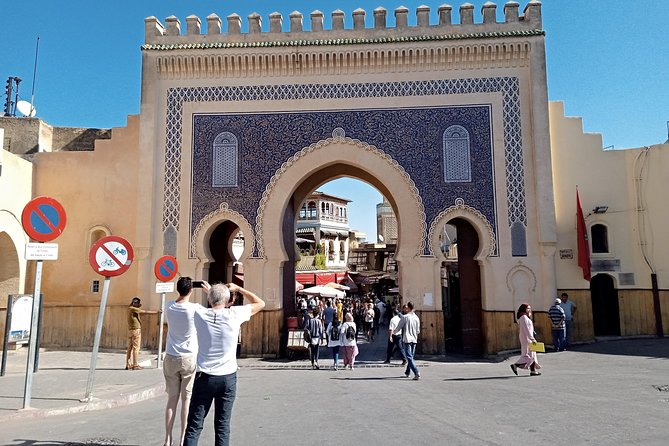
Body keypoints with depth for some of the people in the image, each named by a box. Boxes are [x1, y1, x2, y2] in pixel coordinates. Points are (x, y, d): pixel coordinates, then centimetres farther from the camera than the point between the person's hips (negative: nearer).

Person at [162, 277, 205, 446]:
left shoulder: (169, 307, -1)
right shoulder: (195, 308, -13)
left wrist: (182, 291, 22)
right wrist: (210, 291, 9)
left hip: (171, 358, 4)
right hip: (189, 358, -3)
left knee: (172, 399, 11)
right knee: (187, 399, 4)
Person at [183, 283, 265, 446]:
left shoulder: (200, 315, -3)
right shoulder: (234, 314, -8)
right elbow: (260, 303, 6)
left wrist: (211, 292, 18)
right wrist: (238, 288, 10)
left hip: (204, 377, 1)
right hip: (228, 377, -1)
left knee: (194, 426, 6)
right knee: (223, 426, 6)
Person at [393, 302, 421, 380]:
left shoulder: (405, 317, -10)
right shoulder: (416, 318, 6)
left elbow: (398, 327, -4)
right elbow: (418, 331, 13)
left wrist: (394, 332, 17)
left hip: (407, 339, -6)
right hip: (414, 340, 6)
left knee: (409, 357, -7)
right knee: (410, 357, 18)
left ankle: (417, 373, -19)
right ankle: (407, 372, 30)